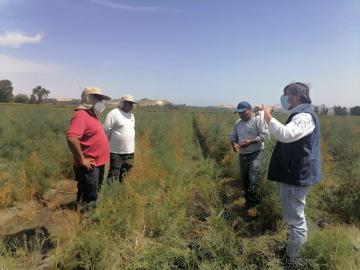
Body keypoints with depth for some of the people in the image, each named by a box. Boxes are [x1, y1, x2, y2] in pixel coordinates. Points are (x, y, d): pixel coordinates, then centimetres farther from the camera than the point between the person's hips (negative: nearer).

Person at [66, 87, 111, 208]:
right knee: (88, 200, -1)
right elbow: (71, 138, -33)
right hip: (89, 166, -10)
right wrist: (82, 160, -24)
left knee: (94, 196, 21)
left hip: (98, 164, 10)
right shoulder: (81, 115, -18)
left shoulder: (91, 114, 12)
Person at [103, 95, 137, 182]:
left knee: (124, 177, 15)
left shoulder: (131, 115, 13)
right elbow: (106, 131, -13)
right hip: (116, 152, -7)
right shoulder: (114, 113, -10)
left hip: (129, 152, 7)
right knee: (113, 176, -1)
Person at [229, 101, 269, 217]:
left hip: (255, 155, -7)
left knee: (254, 181, -11)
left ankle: (253, 205, 4)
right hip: (242, 156, 7)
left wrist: (250, 142, -24)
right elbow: (232, 136, 15)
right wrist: (233, 143, -8)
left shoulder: (258, 119, -9)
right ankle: (248, 201, 31)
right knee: (245, 181, 14)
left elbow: (265, 135, -16)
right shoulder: (238, 123, 11)